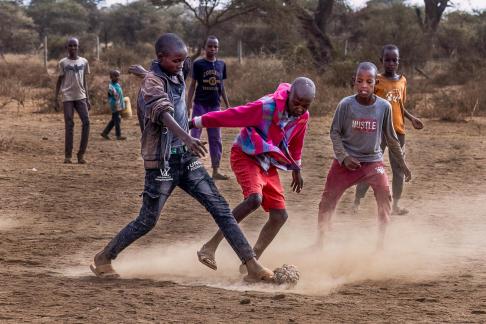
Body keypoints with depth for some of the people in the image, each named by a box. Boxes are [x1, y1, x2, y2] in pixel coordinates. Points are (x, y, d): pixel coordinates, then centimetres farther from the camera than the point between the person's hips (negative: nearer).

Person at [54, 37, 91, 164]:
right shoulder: (63, 63, 2)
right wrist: (55, 99, -1)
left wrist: (87, 99, 10)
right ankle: (68, 155, 0)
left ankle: (81, 154, -4)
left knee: (86, 122, -11)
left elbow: (84, 81, 14)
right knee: (69, 125, -6)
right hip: (68, 97, -2)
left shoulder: (84, 62, 9)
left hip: (80, 97, 2)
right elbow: (59, 81, 4)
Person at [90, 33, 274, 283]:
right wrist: (186, 137, -51)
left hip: (186, 159, 7)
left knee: (220, 209, -3)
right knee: (147, 221, 2)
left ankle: (252, 266, -6)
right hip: (162, 163, -7)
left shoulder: (177, 77, 10)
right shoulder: (153, 82, -16)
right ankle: (103, 258, 22)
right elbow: (163, 112, -35)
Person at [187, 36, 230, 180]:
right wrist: (188, 105, -9)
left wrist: (228, 105, 13)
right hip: (200, 105, -4)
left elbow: (222, 86, 13)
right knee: (194, 137, -3)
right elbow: (193, 85, -4)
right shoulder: (198, 64, -4)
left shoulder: (221, 64, 7)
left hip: (215, 106, 4)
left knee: (216, 139, 7)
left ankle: (216, 171, 13)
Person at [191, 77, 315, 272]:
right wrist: (195, 123, -24)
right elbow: (229, 116, -26)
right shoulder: (266, 107, -27)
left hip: (268, 164, 7)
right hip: (245, 156, -7)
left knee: (280, 215, 0)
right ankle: (210, 247, -29)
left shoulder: (302, 117, -5)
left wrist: (296, 169, 25)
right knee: (254, 198, -33)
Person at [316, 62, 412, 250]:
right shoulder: (346, 105, -13)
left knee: (385, 198, -13)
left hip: (373, 161, 1)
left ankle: (381, 245, 0)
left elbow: (390, 138, 5)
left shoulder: (384, 107, -8)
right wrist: (343, 157, -15)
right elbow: (335, 132, -2)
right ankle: (319, 242, 15)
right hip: (346, 161, -1)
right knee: (328, 200, -1)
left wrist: (402, 164, 10)